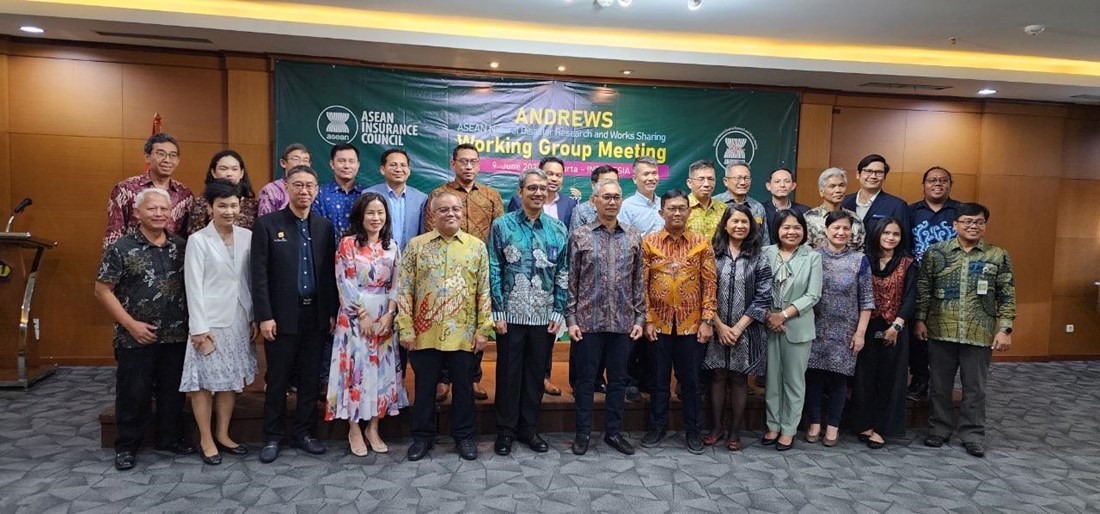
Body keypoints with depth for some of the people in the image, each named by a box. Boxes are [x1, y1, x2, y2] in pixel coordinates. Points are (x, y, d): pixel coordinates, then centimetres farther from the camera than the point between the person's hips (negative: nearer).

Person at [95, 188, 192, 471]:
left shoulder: (180, 246, 5)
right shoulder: (121, 248, -7)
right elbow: (103, 290, -6)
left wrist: (190, 320, 3)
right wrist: (131, 324, -12)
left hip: (176, 336, 4)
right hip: (135, 338, -3)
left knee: (173, 391, 13)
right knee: (133, 393, 6)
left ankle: (170, 437, 28)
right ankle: (126, 446, 22)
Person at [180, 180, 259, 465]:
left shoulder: (247, 237, 2)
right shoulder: (198, 240, -8)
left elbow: (250, 281, 6)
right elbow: (194, 287, -10)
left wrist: (254, 317, 5)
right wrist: (199, 327, -13)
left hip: (238, 319, 4)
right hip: (210, 319, -4)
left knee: (231, 379, 12)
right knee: (204, 381, 4)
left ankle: (223, 435, 26)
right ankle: (206, 440, 18)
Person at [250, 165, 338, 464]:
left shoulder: (324, 226, 7)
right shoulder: (267, 224, -3)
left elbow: (330, 273, 8)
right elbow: (259, 275, -6)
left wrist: (332, 312, 5)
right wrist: (264, 316, -11)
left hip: (316, 315, 3)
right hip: (282, 316, -3)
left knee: (311, 379, 10)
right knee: (277, 381, 7)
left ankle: (304, 433, 24)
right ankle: (272, 437, 21)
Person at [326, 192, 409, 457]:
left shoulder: (391, 246, 8)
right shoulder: (347, 244, -4)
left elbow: (397, 284, 5)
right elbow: (344, 284, -8)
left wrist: (389, 314, -7)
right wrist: (364, 316, -11)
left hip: (385, 318, 4)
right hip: (355, 318, -4)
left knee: (382, 370, 6)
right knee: (356, 369, -1)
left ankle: (373, 427, 18)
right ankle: (354, 429, 13)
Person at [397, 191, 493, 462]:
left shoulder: (477, 246, 3)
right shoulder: (416, 245, 1)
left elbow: (484, 291, 3)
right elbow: (404, 290, 0)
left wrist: (483, 329, -2)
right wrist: (406, 329, -6)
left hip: (464, 334, 1)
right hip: (426, 333, 0)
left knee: (464, 386, 11)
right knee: (424, 386, 11)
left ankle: (464, 435, 27)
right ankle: (422, 436, 27)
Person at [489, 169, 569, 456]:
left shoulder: (558, 230, 5)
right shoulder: (502, 226, -1)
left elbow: (563, 275, 6)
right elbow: (494, 271, -3)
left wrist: (559, 313, 0)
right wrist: (498, 312, -8)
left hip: (544, 316, 2)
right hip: (511, 314, -2)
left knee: (536, 373, 11)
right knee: (508, 373, 7)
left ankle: (528, 428, 26)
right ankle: (505, 430, 21)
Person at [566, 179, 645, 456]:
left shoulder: (634, 237, 6)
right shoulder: (579, 235, -1)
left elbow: (639, 281, 8)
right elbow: (571, 281, -1)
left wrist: (640, 318, 3)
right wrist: (571, 319, -6)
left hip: (623, 321, 2)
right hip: (588, 320, -2)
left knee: (618, 379, 11)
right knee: (585, 379, 7)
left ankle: (614, 431, 24)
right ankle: (583, 432, 20)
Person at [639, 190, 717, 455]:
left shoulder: (702, 244, 0)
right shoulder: (649, 243, 0)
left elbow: (709, 284, 0)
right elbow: (642, 284, 0)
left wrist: (707, 321, -5)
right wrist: (647, 320, -5)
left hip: (691, 324, 0)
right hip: (659, 323, 0)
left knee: (691, 380, 10)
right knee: (659, 378, 11)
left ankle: (693, 430, 24)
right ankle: (657, 426, 26)